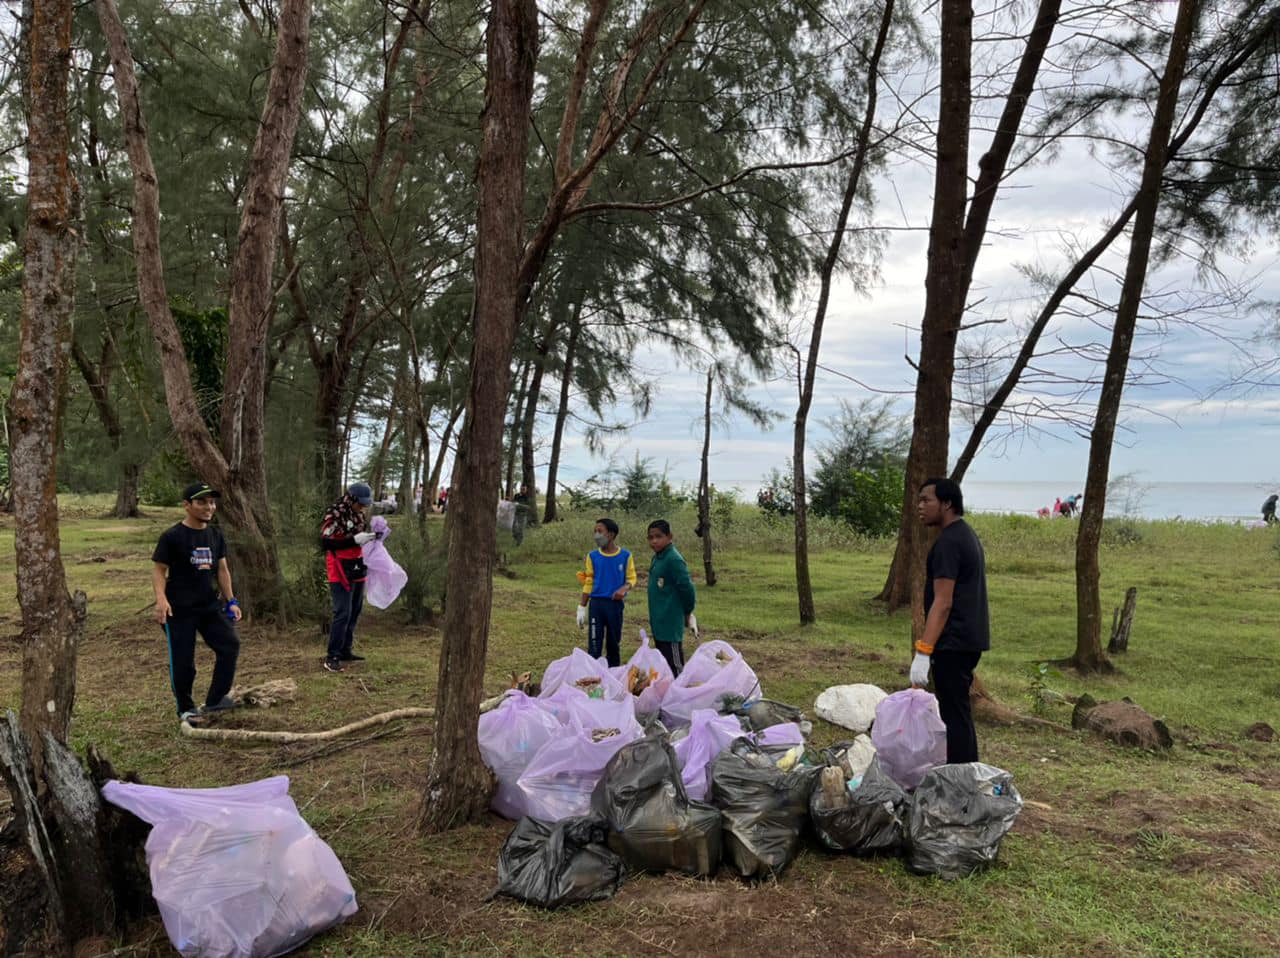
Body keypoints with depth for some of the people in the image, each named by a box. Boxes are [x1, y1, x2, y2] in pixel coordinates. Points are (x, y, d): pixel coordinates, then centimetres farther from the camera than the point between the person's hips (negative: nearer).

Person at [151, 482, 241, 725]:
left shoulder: (215, 535, 9)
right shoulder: (172, 537, -9)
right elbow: (158, 570, -8)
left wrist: (231, 600, 8)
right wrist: (161, 598, -24)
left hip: (210, 606, 5)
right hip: (179, 609, -5)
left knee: (230, 644, -9)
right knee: (182, 659, 1)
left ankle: (214, 701, 3)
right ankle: (185, 708, 20)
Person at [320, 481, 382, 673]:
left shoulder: (359, 514, 10)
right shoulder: (334, 514, -14)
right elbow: (325, 543, -20)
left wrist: (371, 537, 1)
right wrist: (355, 540, -25)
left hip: (358, 568, 8)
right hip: (341, 571, -8)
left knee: (355, 612, 12)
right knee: (343, 613, -11)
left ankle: (345, 650, 23)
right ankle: (331, 657, -5)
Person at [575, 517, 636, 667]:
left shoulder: (625, 556, -3)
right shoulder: (593, 556, 1)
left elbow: (631, 578, 5)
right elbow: (588, 583, 7)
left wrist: (624, 588, -18)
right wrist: (582, 607, 5)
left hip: (615, 604, 0)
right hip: (596, 603, 0)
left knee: (614, 644, 11)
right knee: (594, 645, -2)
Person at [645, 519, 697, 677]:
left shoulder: (674, 559, -18)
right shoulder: (657, 558, 10)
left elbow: (687, 588, -20)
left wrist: (687, 612, -6)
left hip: (671, 623, -9)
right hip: (659, 622, 9)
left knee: (675, 665, -2)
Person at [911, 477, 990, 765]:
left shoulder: (948, 542, -17)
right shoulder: (967, 534, 15)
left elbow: (942, 603, -22)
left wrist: (923, 652, -25)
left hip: (953, 644, -10)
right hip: (970, 640, 10)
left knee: (954, 716, -6)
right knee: (960, 713, 17)